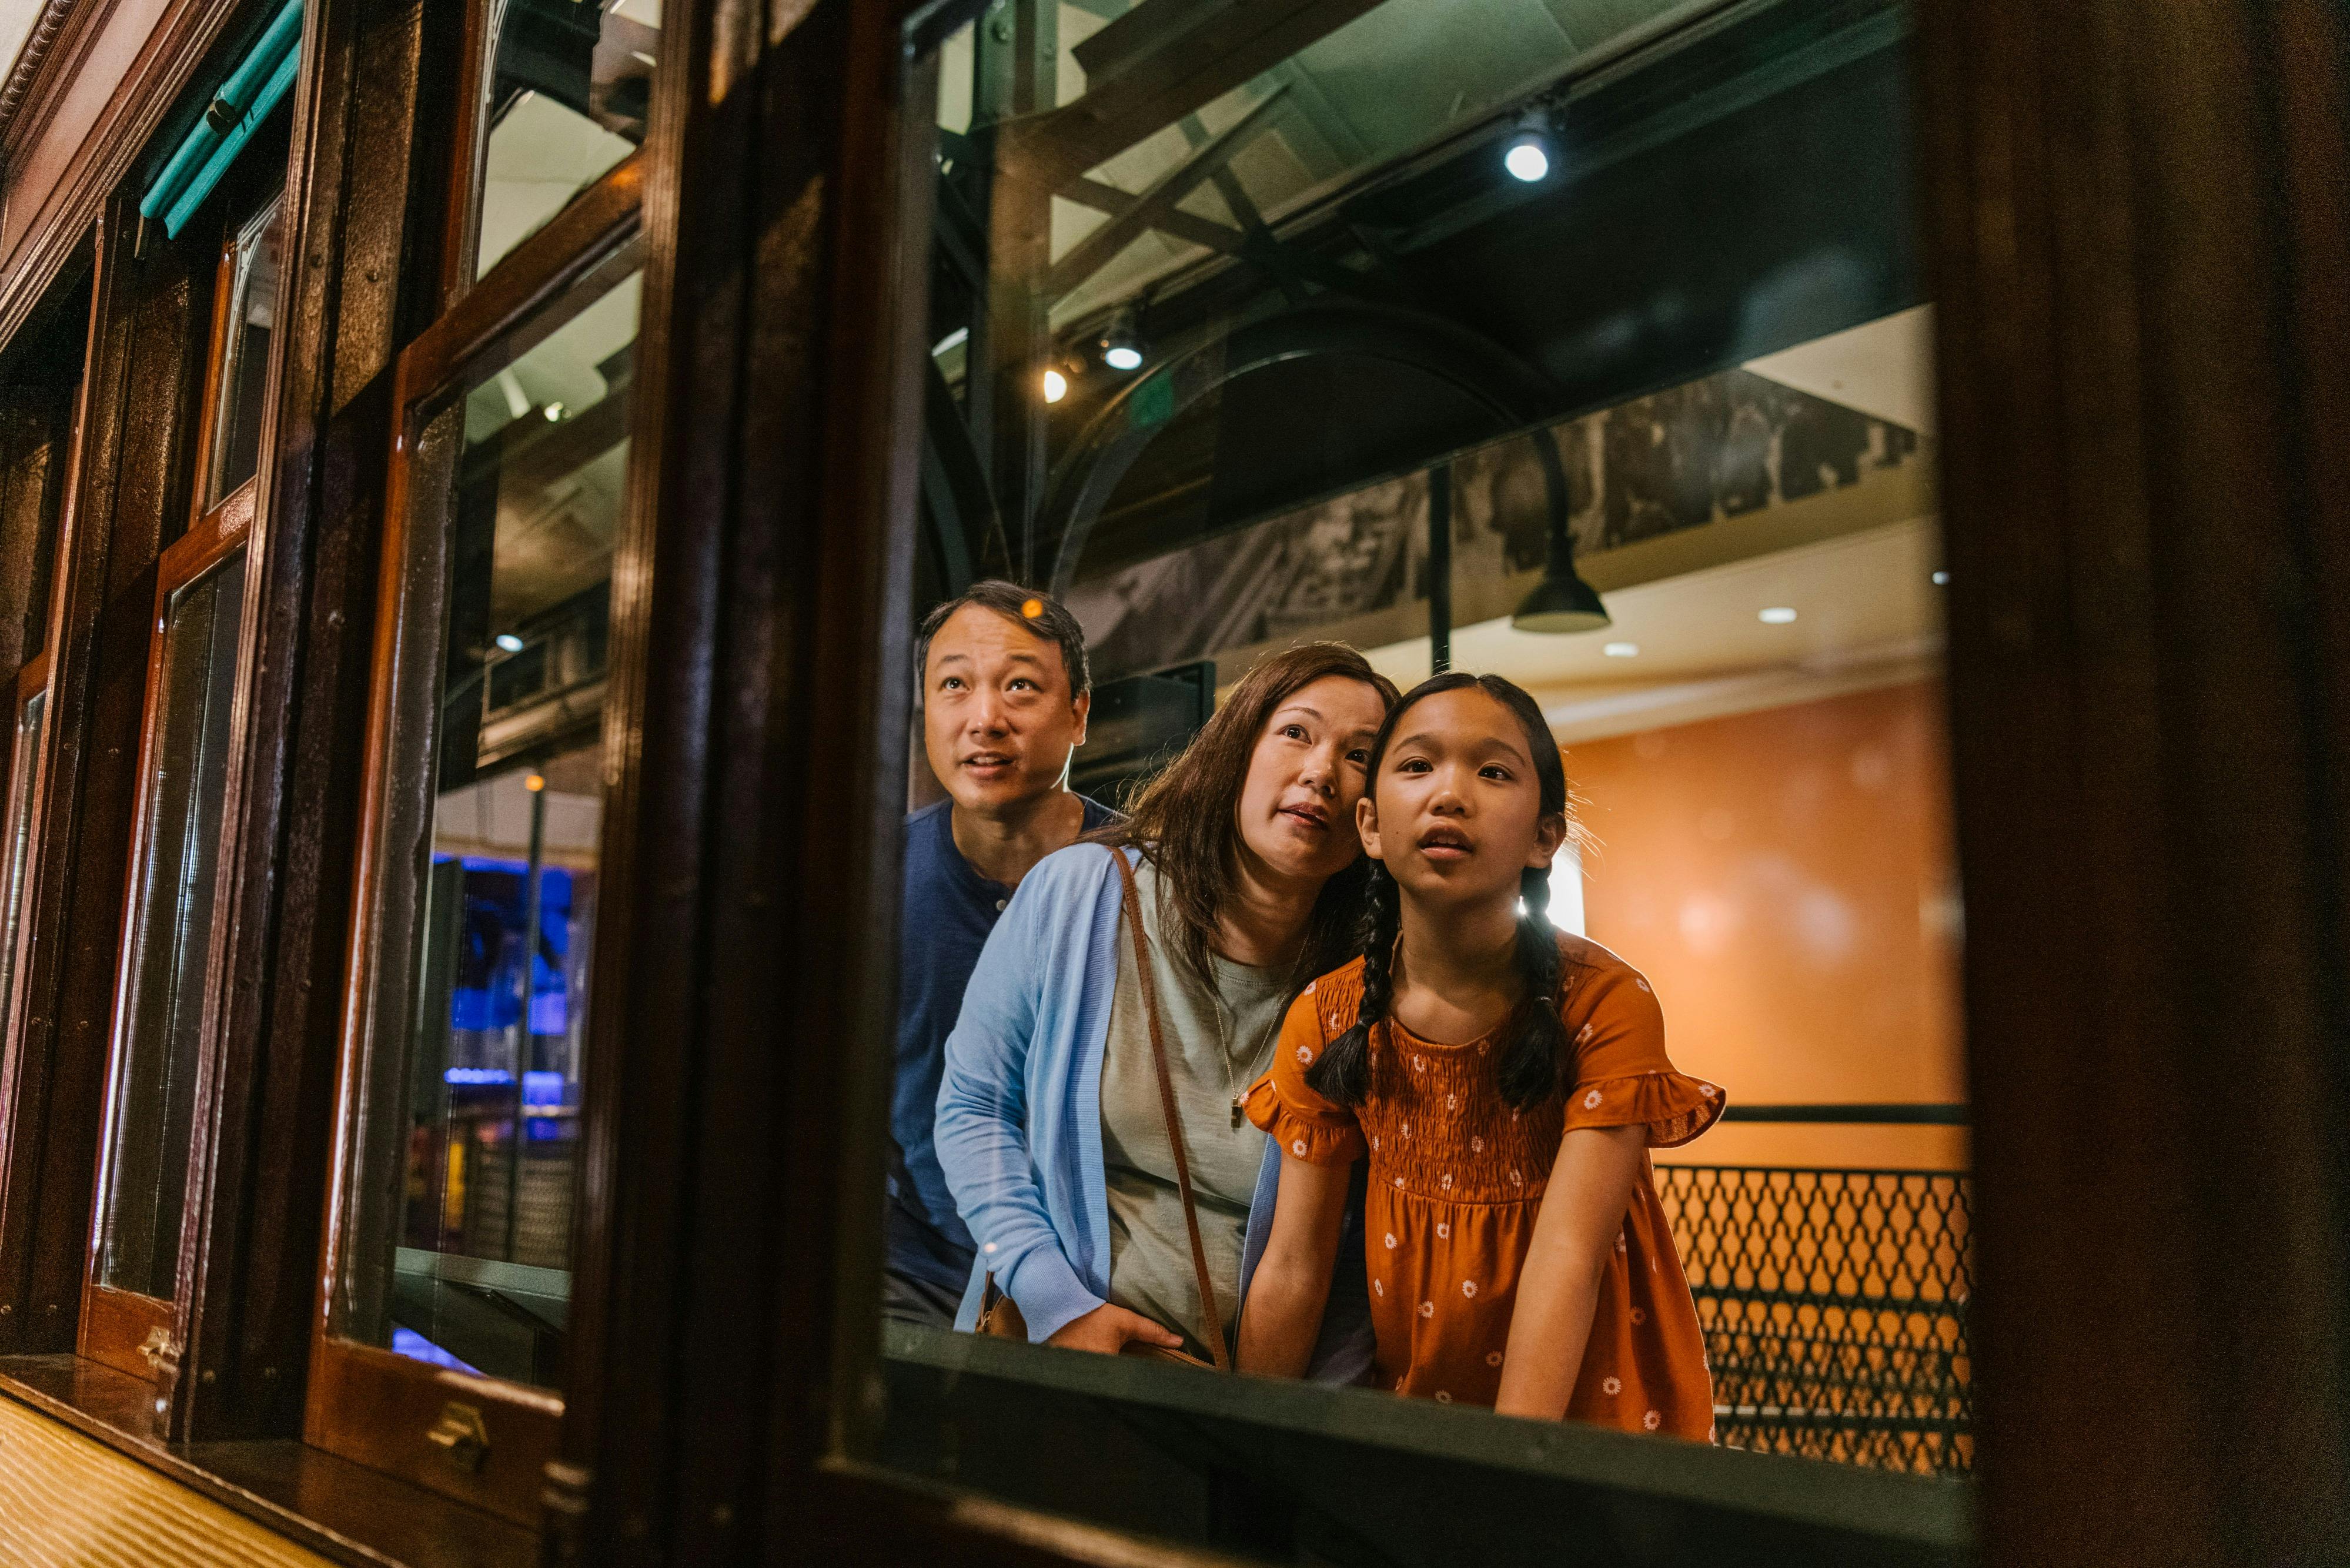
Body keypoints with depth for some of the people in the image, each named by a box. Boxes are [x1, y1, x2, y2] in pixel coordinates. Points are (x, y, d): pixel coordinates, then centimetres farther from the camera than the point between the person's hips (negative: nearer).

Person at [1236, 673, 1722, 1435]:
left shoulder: (1606, 1003, -13)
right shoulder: (1326, 1020, -3)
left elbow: (1568, 1254, -20)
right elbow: (1292, 1269, -2)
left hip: (1589, 1407, -2)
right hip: (1410, 1406, 3)